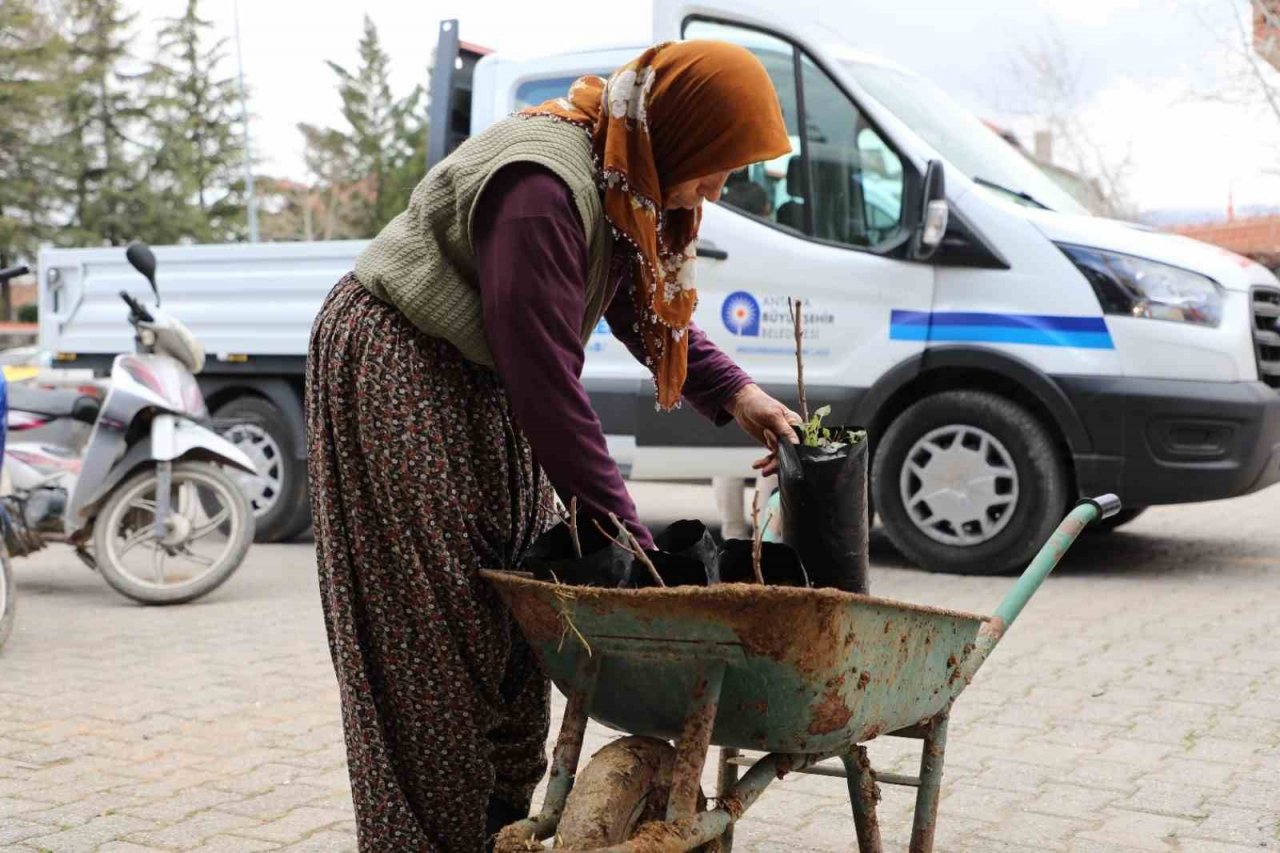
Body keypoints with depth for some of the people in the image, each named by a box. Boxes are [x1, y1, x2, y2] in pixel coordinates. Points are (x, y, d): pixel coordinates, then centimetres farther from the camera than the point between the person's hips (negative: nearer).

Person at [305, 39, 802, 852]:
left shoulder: (627, 181, 0)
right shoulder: (542, 189, -30)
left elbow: (644, 304, 13)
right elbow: (547, 378, -31)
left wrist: (734, 393, -3)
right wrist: (627, 534, -26)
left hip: (480, 388, 9)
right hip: (394, 377, -9)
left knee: (511, 619, 9)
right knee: (436, 633, -7)